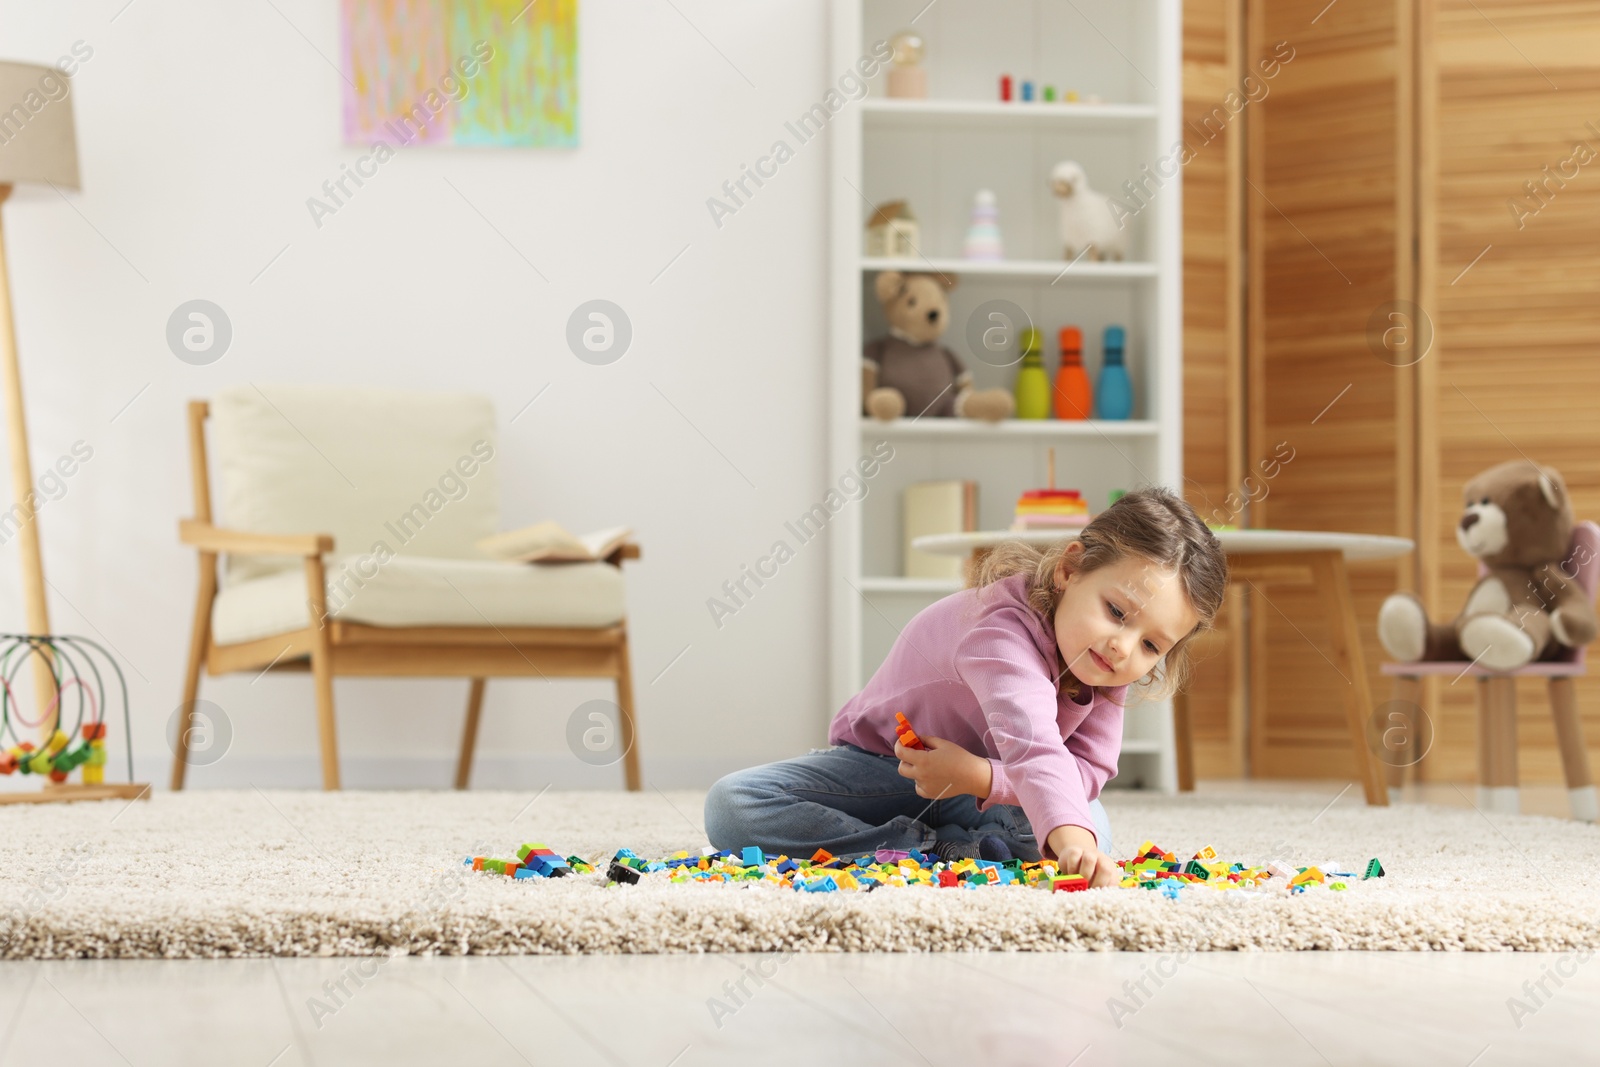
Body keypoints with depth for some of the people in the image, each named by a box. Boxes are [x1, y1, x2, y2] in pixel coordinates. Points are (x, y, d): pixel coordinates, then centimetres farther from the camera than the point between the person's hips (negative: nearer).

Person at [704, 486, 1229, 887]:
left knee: (1095, 830, -26)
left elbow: (1089, 772, -18)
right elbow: (1030, 739, -57)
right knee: (731, 807, -29)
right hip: (882, 764, -4)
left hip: (981, 789, 4)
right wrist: (1066, 832, -75)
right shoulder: (1003, 628, -40)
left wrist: (980, 777, -34)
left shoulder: (1107, 673, -15)